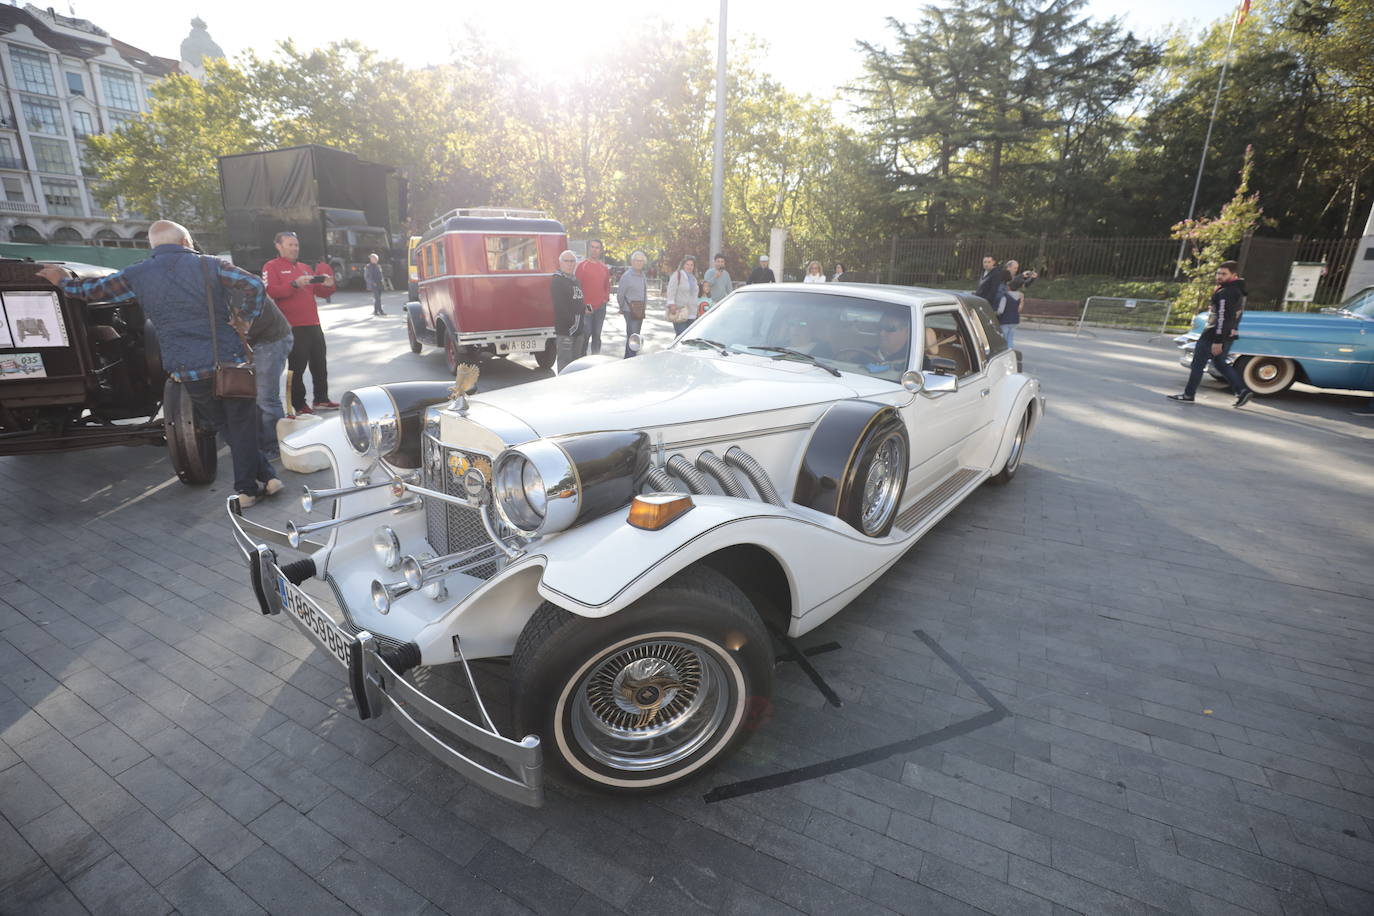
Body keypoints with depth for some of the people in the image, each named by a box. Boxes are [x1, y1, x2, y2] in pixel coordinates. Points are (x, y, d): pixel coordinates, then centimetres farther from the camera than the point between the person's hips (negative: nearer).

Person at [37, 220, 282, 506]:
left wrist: (64, 281, 41)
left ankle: (257, 481, 14)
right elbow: (254, 285, -11)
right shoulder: (209, 265, 1)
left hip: (189, 371, 2)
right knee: (242, 425, 7)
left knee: (226, 427, 15)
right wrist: (246, 319, 0)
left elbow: (92, 289, 20)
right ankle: (247, 486, 8)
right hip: (231, 362, -2)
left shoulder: (137, 274, 7)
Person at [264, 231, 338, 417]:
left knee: (320, 364, 11)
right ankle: (298, 406, -1)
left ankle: (321, 399, 21)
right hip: (292, 326, -7)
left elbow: (321, 291, 22)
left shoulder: (305, 268, 22)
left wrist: (327, 285, -1)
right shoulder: (271, 267, 1)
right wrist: (295, 284, -25)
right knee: (297, 366, -7)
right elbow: (270, 292, -14)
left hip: (313, 324, 7)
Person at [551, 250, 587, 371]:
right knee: (565, 361, -7)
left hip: (578, 328, 9)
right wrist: (571, 321, -20)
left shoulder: (575, 280, 19)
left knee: (576, 359, 15)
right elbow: (559, 305, -17)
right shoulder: (557, 281, -8)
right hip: (565, 329, -9)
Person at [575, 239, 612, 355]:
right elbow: (577, 286, -7)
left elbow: (607, 285, 23)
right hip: (586, 308, -5)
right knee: (585, 335, -5)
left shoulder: (604, 268, 12)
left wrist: (606, 298, 6)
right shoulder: (582, 266, -4)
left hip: (601, 307, 5)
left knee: (597, 335, 10)